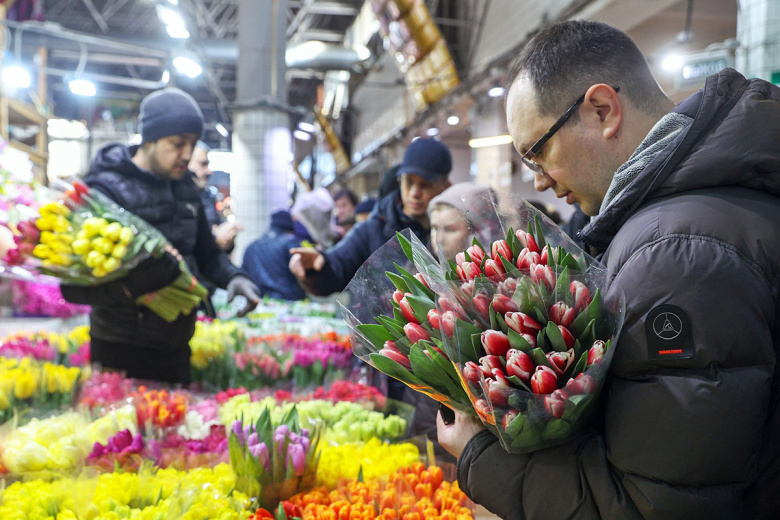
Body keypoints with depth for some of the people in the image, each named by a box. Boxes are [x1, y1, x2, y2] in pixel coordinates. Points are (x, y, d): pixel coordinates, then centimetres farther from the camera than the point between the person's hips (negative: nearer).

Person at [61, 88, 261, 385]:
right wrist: (131, 284, -37)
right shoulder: (105, 189, -15)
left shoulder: (185, 188, 8)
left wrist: (233, 277, -3)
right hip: (124, 354, -7)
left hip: (178, 348, 7)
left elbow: (207, 253, 17)